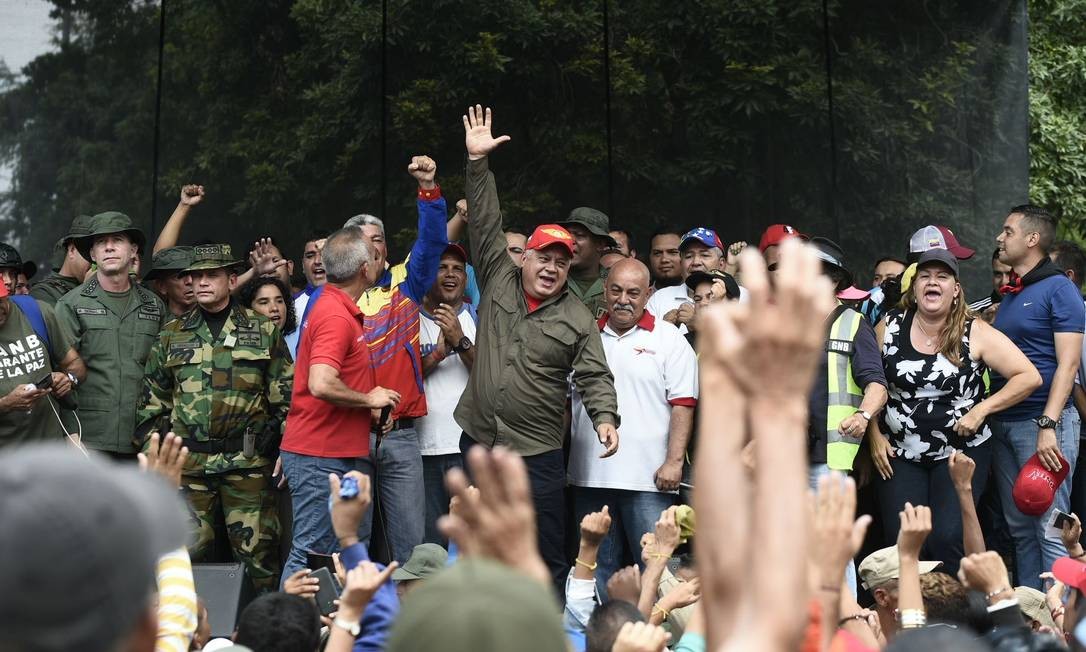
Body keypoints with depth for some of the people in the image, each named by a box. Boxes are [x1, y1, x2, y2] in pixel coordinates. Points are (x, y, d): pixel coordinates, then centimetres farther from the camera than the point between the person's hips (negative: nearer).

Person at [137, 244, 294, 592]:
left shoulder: (263, 332, 5)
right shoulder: (171, 336, 11)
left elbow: (285, 396, 5)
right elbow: (152, 403, 14)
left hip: (247, 460, -2)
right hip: (187, 460, 2)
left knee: (257, 549, 0)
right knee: (188, 553, 6)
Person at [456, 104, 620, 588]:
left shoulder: (577, 320, 0)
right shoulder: (498, 283, 4)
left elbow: (594, 378, -4)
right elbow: (485, 225, 0)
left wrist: (604, 417, -23)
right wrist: (478, 162, -5)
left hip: (537, 452, -2)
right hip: (478, 440, 2)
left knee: (547, 558, 0)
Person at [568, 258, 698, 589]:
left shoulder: (668, 339, 1)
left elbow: (682, 405, -4)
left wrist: (674, 462, -13)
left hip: (649, 477, -4)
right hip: (590, 476, 4)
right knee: (597, 568, 12)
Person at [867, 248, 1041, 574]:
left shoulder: (976, 333, -5)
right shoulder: (889, 327, 0)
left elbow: (1029, 377, -6)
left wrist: (980, 410, -11)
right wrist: (875, 436, 2)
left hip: (961, 452, -2)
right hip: (900, 455, 2)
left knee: (948, 539, -17)